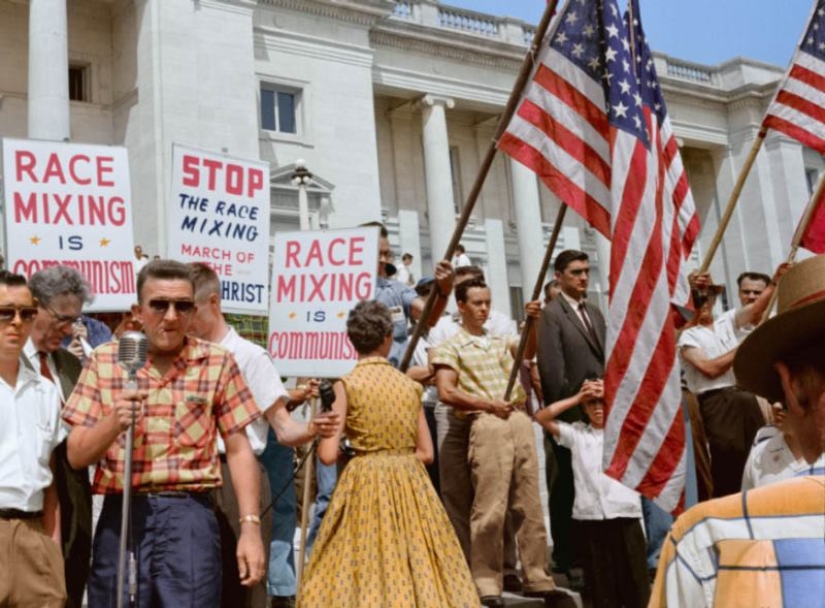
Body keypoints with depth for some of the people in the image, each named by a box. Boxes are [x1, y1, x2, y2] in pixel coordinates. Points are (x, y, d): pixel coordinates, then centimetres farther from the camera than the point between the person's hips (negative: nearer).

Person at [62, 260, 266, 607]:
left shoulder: (218, 363, 2)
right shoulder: (104, 361, 5)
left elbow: (238, 450, 4)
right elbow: (76, 456, 4)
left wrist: (250, 527, -3)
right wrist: (113, 422, -16)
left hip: (189, 516, -1)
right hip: (120, 516, 2)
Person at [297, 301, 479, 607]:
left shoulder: (346, 385, -5)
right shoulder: (411, 385, 7)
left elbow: (328, 455, -9)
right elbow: (426, 452, 6)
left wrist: (321, 434, 10)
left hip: (365, 484, -3)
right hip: (411, 484, 4)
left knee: (364, 571, 2)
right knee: (418, 567, 11)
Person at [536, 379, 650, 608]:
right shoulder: (576, 433, 13)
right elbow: (542, 417, 7)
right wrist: (577, 397, 8)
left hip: (625, 516, 0)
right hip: (588, 518, 1)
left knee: (635, 584, 1)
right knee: (601, 587, 5)